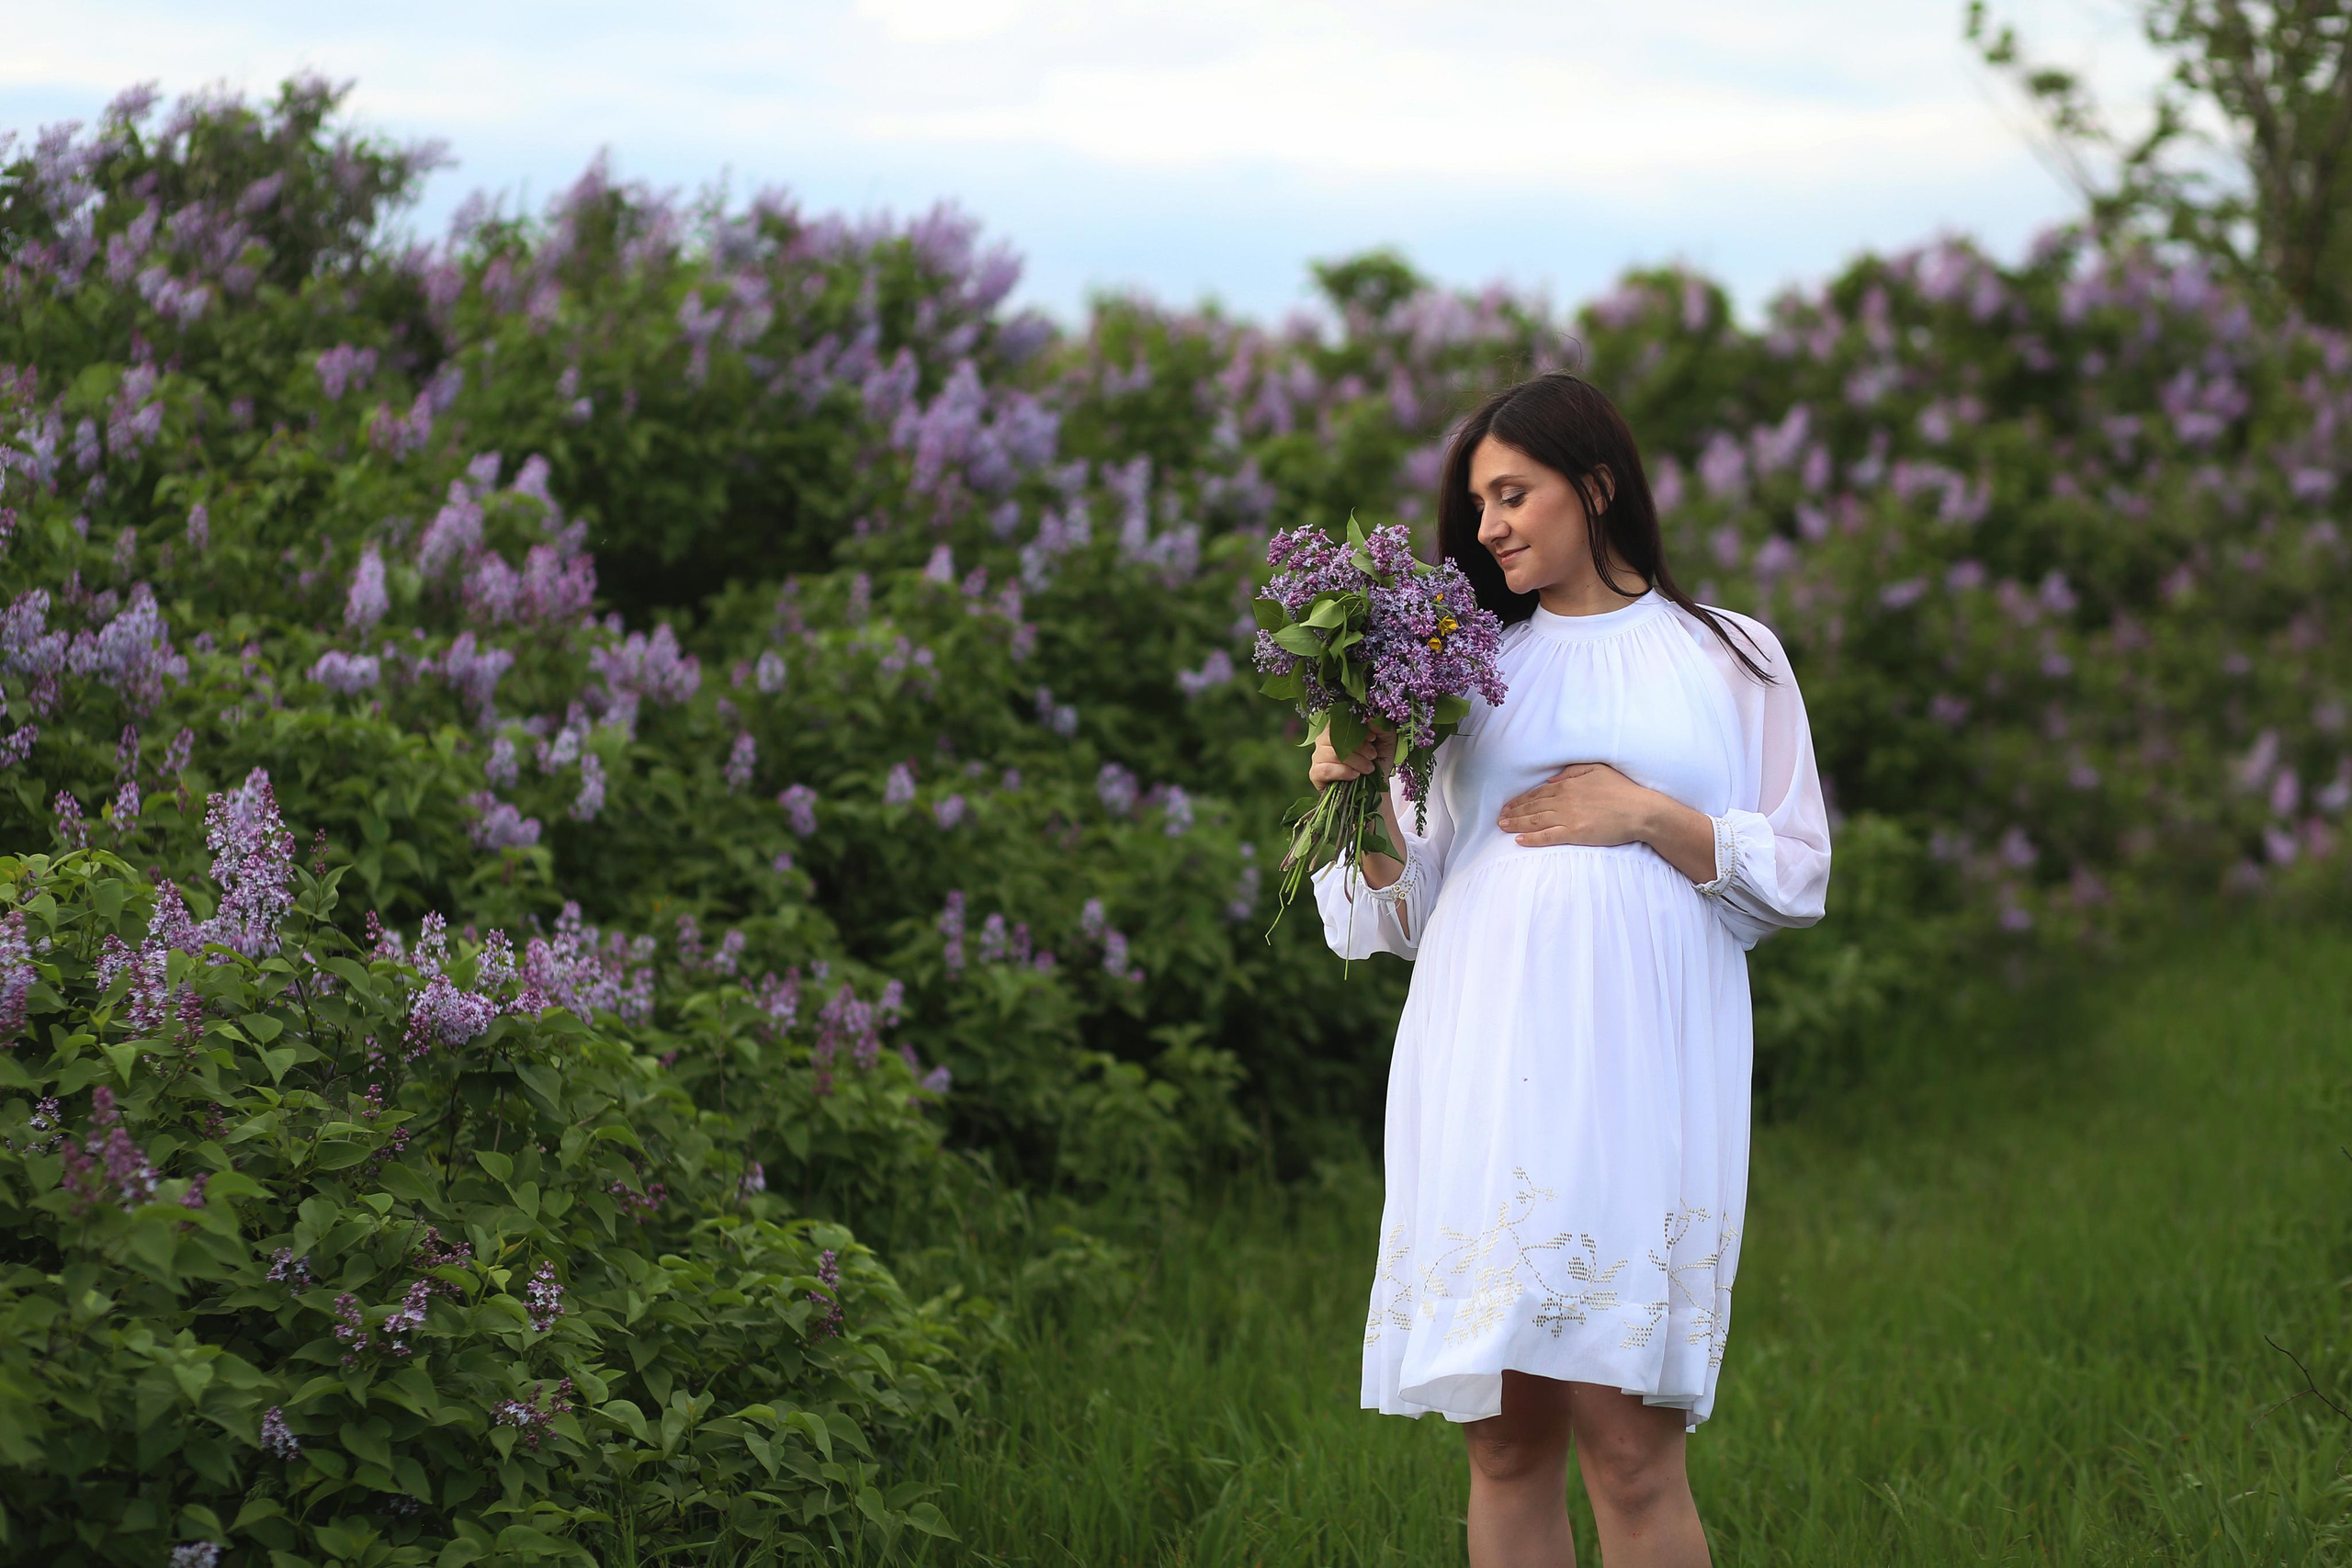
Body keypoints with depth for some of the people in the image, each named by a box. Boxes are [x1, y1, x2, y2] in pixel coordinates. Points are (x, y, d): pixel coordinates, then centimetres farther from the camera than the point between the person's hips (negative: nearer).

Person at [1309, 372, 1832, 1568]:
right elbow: (1402, 910, 17)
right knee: (1507, 1441, 1)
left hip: (1639, 1075, -3)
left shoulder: (1730, 656, 12)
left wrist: (1648, 816, -5)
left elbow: (1797, 876, 6)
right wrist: (1358, 796, 0)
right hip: (1485, 1075, 3)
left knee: (1627, 1444, -10)